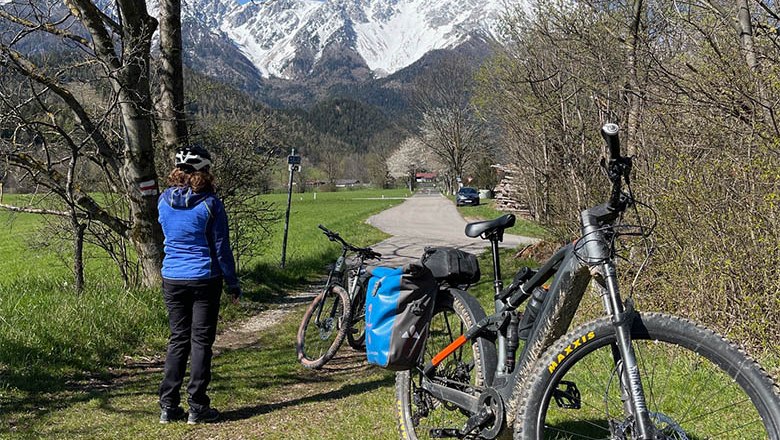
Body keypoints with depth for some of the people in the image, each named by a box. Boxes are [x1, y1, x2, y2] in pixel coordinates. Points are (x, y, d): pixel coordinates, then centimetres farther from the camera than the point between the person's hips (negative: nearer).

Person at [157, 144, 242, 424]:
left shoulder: (164, 200, 1)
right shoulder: (210, 203, -11)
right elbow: (221, 247, -8)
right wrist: (232, 283, 1)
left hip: (172, 280, 4)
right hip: (204, 280, -4)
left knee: (177, 340, 12)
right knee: (201, 342, 4)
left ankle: (168, 407, 12)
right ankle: (197, 408, 7)